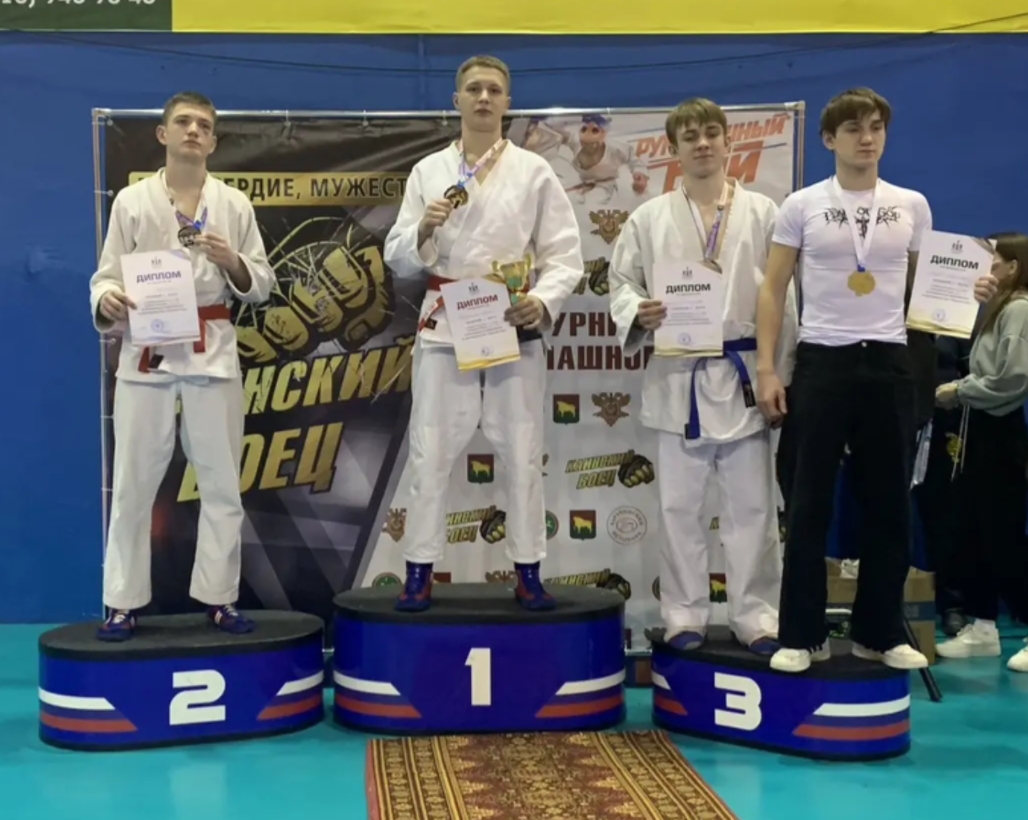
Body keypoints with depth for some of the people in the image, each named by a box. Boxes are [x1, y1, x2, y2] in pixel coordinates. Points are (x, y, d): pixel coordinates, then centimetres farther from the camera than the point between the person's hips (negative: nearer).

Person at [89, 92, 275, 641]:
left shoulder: (234, 204, 6)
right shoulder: (132, 201, 2)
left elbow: (260, 286, 6)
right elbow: (106, 276, 1)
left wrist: (232, 261, -14)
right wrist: (108, 303, -21)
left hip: (213, 351, 1)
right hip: (146, 352, -1)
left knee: (221, 479, 4)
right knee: (133, 479, 1)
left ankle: (219, 598, 15)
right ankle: (122, 603, 11)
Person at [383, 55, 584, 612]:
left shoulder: (534, 172, 2)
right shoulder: (428, 171, 6)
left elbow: (565, 255, -1)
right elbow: (398, 259, 4)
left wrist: (543, 302, -18)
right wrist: (423, 231, -16)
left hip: (514, 328, -1)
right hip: (444, 327, 1)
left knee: (521, 453, 5)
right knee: (430, 453, 2)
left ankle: (528, 573, 15)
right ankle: (419, 573, 11)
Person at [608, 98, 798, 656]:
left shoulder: (761, 213, 3)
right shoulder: (649, 218, 4)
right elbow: (621, 282, 6)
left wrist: (781, 374, -2)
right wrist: (638, 312, -17)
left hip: (744, 374, 0)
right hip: (678, 378, 0)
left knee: (752, 506, 5)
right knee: (680, 506, 7)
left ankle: (756, 616, 15)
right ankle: (684, 616, 18)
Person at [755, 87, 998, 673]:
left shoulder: (912, 206, 8)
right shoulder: (801, 206, 2)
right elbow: (773, 292, 2)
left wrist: (967, 295, -7)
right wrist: (767, 369, -6)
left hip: (889, 363, 2)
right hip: (822, 362, -2)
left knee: (889, 505, 6)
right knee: (808, 505, 0)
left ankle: (881, 633, 19)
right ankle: (803, 635, 9)